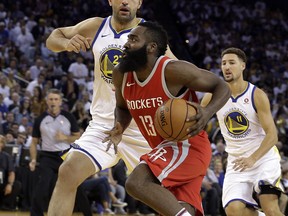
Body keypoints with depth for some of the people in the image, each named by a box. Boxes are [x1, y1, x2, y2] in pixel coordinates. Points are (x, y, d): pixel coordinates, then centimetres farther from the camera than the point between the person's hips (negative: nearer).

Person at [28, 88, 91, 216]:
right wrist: (33, 160, -6)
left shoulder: (68, 117, 1)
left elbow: (78, 138, 5)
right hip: (47, 157, 0)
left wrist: (65, 138, -14)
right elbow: (34, 142, 7)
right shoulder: (40, 120, 2)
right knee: (41, 191, -14)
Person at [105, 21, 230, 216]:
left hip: (188, 145, -8)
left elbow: (222, 87, -11)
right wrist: (119, 129, -1)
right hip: (165, 148, 8)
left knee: (137, 183, -28)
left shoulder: (173, 70, -19)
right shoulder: (121, 74, 1)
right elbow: (122, 107, 21)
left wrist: (207, 113, -31)